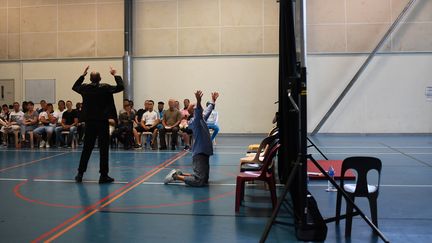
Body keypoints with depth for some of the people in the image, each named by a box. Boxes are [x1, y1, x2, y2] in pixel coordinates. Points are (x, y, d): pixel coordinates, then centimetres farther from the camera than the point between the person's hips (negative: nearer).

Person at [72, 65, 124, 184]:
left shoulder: (85, 88, 2)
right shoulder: (105, 88, -10)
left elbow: (74, 87, 23)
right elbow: (121, 87, -5)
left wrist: (82, 75, 27)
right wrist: (115, 75, 6)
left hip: (89, 122, 4)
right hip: (102, 122, -4)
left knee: (87, 148, 12)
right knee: (103, 149, 0)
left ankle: (80, 174, 16)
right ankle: (103, 175, 1)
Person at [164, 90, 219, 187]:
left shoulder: (202, 118, 15)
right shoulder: (195, 120, -11)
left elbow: (208, 110, 34)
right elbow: (198, 112, -33)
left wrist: (213, 101, 43)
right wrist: (198, 101, -51)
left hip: (204, 152, 10)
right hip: (199, 153, -10)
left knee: (204, 179, 14)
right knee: (199, 181, -14)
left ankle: (180, 174, 23)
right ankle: (176, 176, -1)